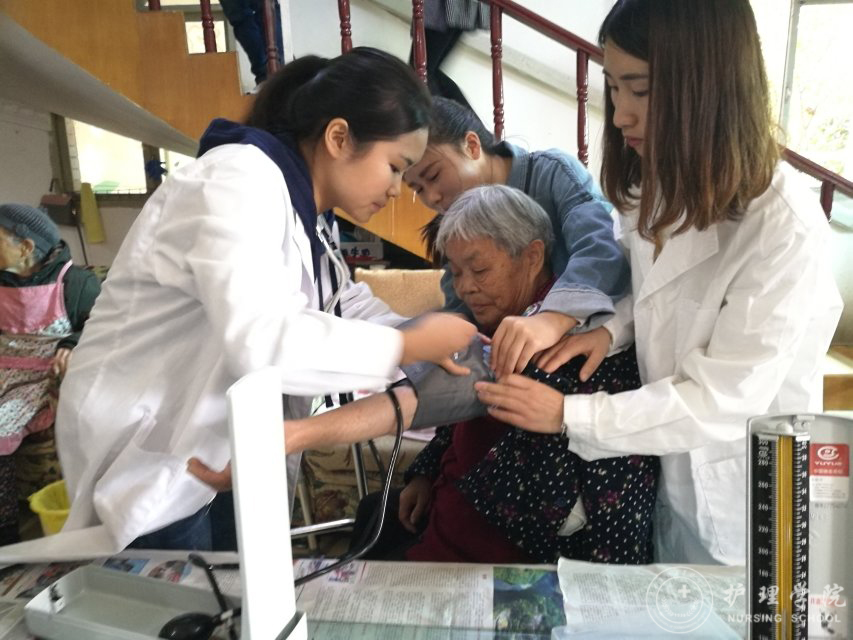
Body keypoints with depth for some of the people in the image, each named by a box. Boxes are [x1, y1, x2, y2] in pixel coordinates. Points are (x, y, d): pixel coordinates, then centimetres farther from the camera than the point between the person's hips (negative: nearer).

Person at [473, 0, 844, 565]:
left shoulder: (786, 229, -28)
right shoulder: (664, 189, -6)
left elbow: (724, 399, -27)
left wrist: (568, 415, -27)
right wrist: (612, 328, -13)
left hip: (745, 502, -6)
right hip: (674, 470, 6)